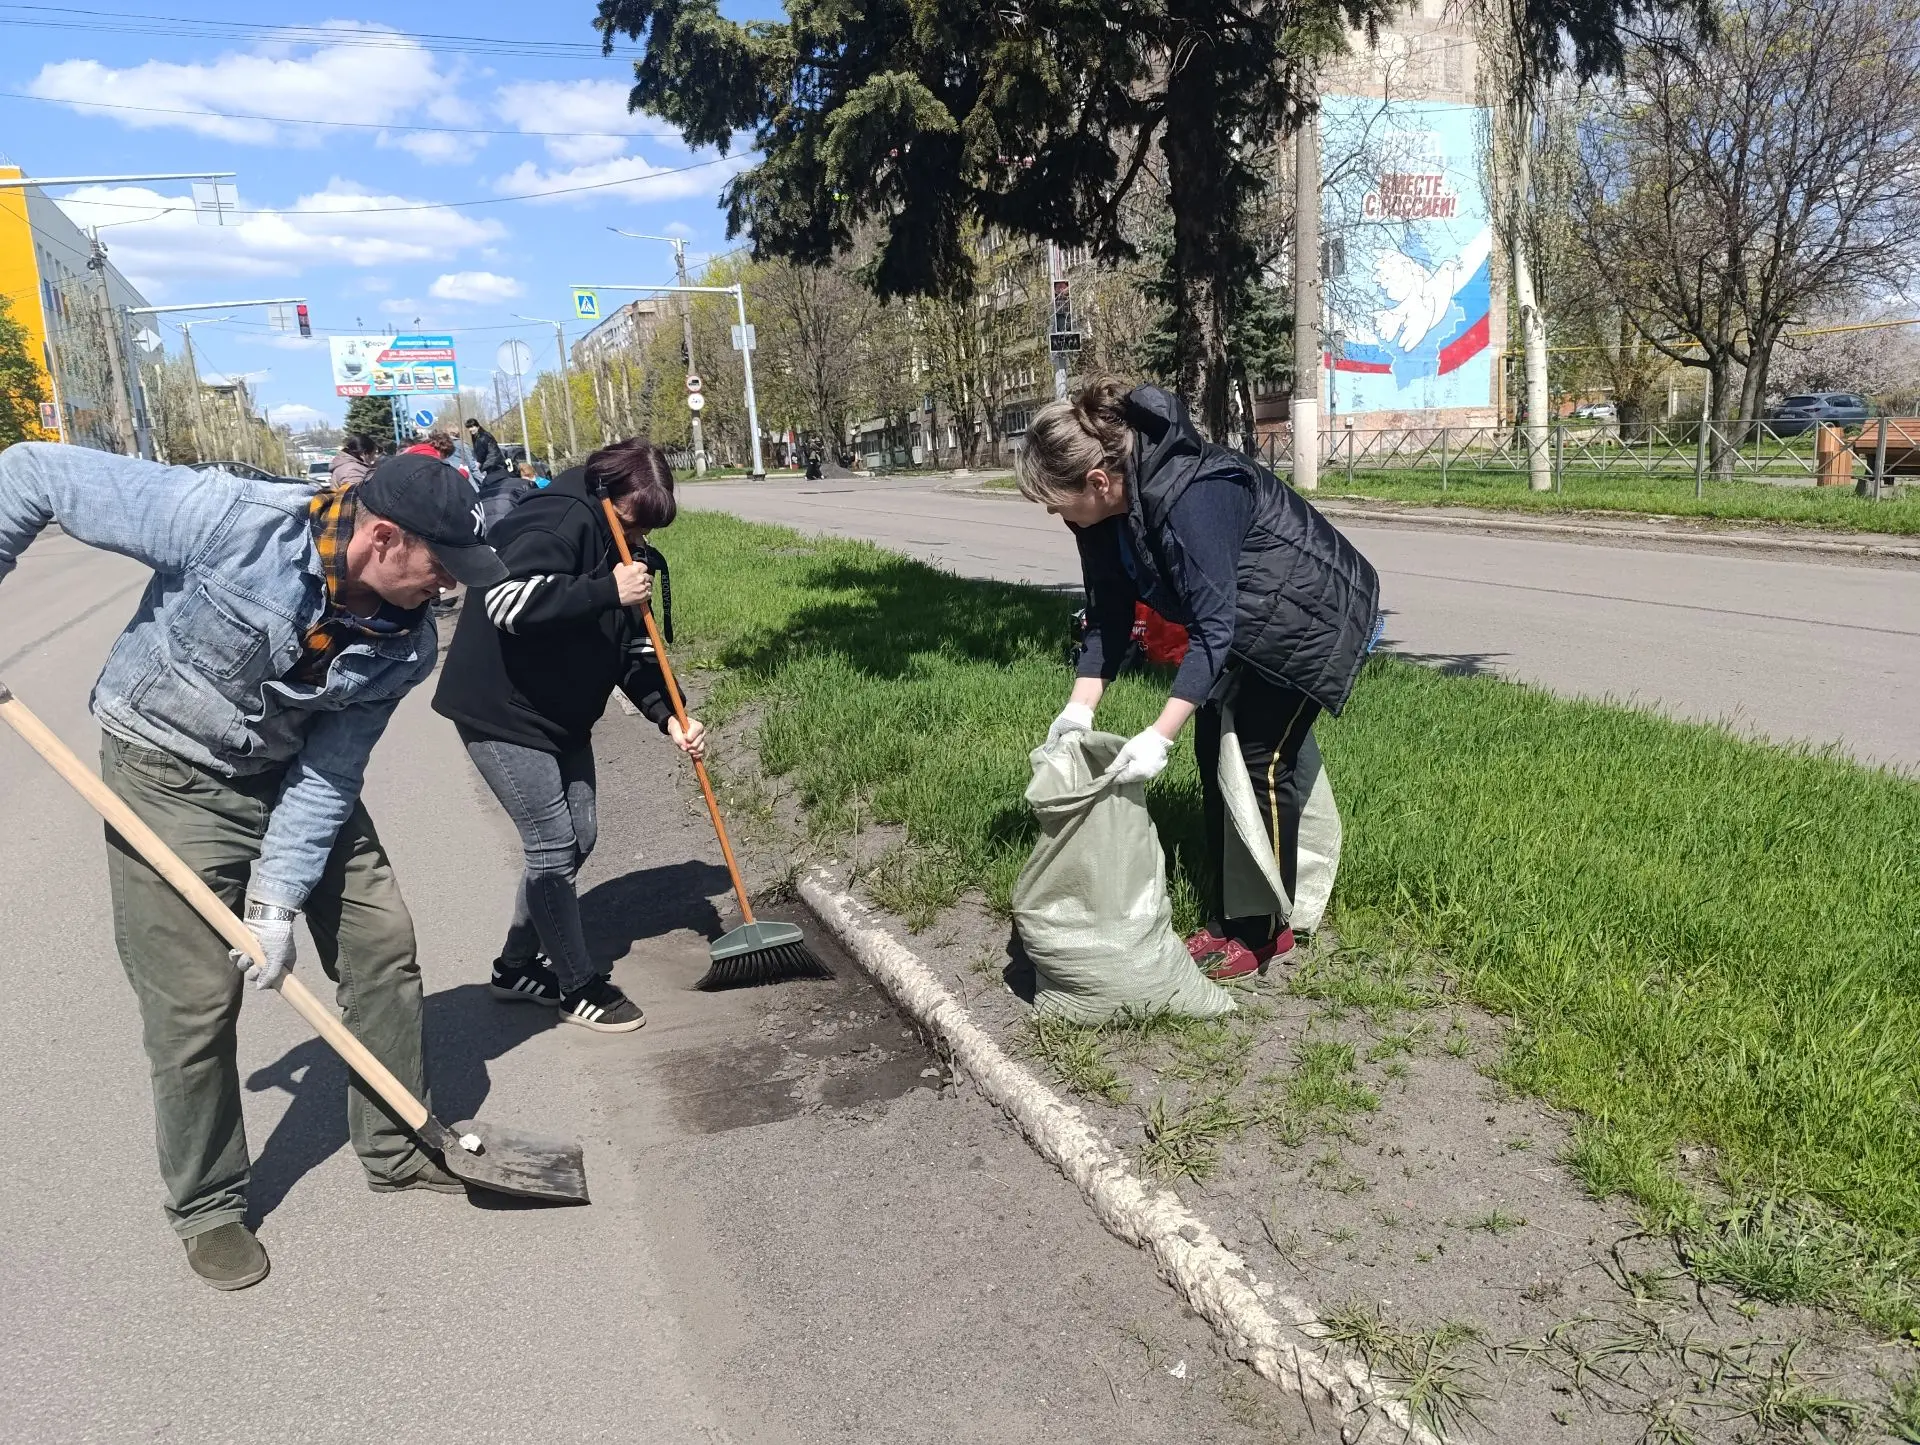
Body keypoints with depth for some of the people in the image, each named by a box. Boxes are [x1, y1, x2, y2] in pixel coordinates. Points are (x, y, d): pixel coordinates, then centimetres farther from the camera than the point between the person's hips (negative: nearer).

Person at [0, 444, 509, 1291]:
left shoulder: (402, 647, -15)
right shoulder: (229, 521, -29)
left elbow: (326, 778, -9)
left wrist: (278, 899, -15)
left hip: (293, 774, 5)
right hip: (169, 776, -5)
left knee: (382, 943, 5)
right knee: (195, 1001, -3)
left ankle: (397, 1149, 25)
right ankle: (207, 1207, 20)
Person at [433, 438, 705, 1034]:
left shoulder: (623, 548, 7)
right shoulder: (559, 520, -21)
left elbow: (635, 650, 8)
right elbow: (507, 600, -36)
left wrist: (669, 717, -6)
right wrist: (608, 591, -34)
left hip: (562, 714, 9)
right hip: (502, 712, -9)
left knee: (578, 835, 12)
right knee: (554, 845, -5)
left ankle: (518, 966, 28)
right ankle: (578, 986, 11)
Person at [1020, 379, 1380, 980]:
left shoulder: (1188, 497, -37)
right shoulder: (1107, 509, -11)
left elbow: (1212, 624, -37)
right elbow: (1108, 613, -3)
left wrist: (1159, 736, -41)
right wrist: (1080, 706, -13)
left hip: (1309, 615, -9)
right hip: (1245, 618, 9)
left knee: (1261, 761, -7)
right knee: (1214, 756, 8)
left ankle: (1266, 932, 7)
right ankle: (1225, 917, 19)